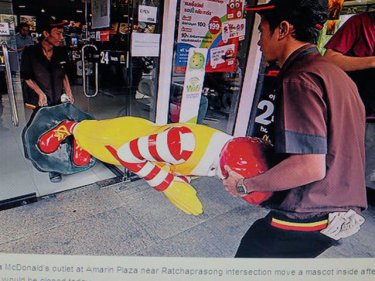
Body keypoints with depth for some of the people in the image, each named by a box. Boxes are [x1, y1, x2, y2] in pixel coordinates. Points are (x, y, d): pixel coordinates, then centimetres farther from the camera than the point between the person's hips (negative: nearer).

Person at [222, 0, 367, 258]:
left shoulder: (299, 79, -21)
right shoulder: (337, 74, 9)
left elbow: (310, 167, -28)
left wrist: (245, 185, -15)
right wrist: (273, 146, 14)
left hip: (306, 218, -9)